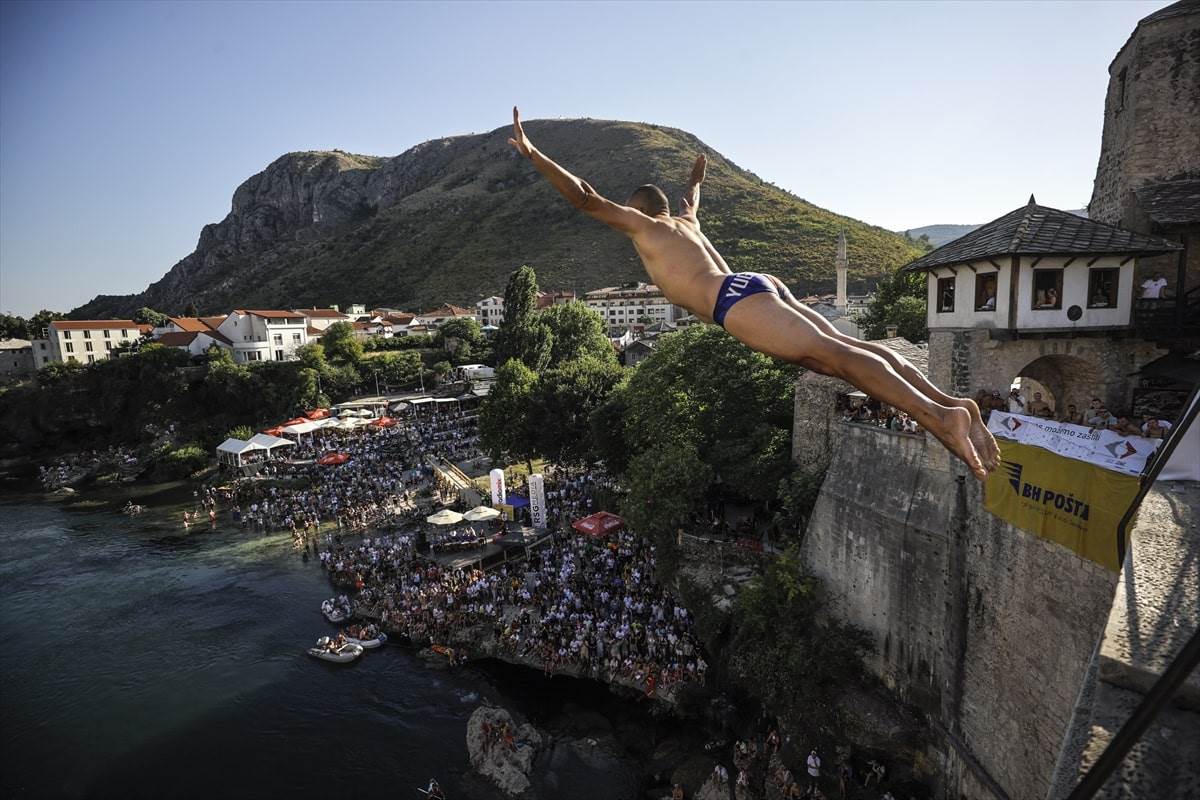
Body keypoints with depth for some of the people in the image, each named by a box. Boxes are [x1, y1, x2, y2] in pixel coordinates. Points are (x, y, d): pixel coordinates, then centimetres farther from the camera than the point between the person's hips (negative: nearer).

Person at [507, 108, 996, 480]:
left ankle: (937, 416, -35)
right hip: (763, 287, 8)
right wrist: (696, 177, 81)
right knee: (846, 348, -3)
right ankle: (950, 404, -13)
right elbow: (690, 200, 60)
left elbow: (584, 197, 9)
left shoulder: (641, 223, 17)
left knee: (831, 354, -23)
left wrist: (531, 153, 14)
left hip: (737, 297, -8)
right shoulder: (685, 221, 37)